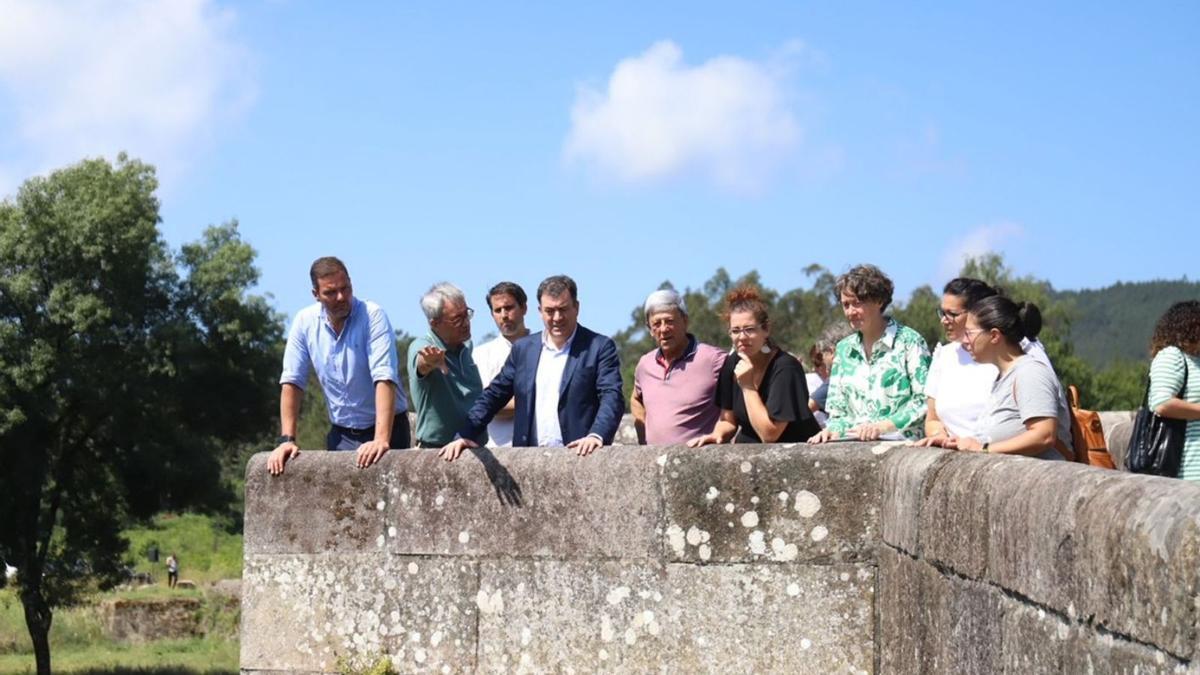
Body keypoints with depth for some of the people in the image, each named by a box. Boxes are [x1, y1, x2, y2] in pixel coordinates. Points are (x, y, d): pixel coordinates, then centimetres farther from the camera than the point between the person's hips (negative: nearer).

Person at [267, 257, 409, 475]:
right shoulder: (305, 322, -3)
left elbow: (384, 379, -24)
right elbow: (292, 382, -1)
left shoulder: (372, 316, -15)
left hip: (384, 427, -3)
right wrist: (287, 439, -11)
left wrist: (381, 439, -34)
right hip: (341, 433, 3)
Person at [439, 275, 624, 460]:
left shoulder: (600, 348, 3)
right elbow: (494, 395, 16)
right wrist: (464, 436, 3)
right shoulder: (523, 349, 16)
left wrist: (596, 436, -26)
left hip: (579, 456, -3)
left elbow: (612, 397, -7)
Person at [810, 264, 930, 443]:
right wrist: (834, 430, -2)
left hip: (901, 444, -5)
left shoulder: (908, 341, 1)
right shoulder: (844, 349, 18)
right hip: (854, 447, 5)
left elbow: (924, 401, -6)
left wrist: (883, 426, -16)